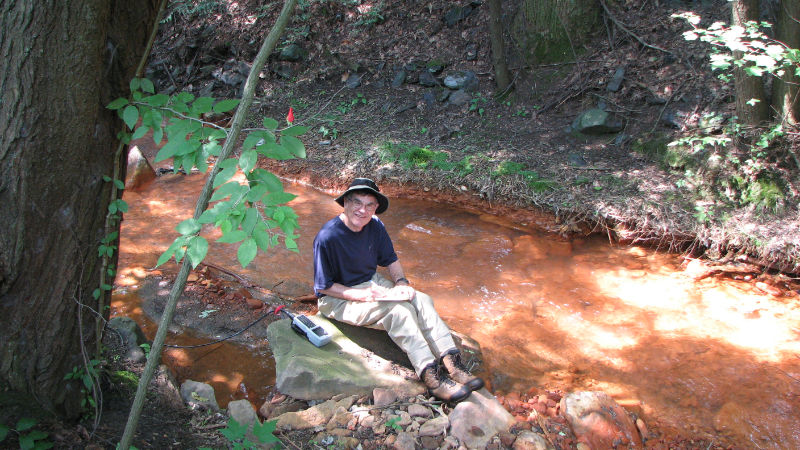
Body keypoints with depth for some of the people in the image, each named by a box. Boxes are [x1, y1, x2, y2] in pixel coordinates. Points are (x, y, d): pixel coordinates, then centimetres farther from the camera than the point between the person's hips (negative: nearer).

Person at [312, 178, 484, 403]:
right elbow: (324, 286, -18)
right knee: (398, 309, -29)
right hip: (339, 298, -7)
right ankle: (430, 373, -31)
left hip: (372, 283, 7)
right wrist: (364, 295, -26)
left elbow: (391, 260, 11)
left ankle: (450, 361, -23)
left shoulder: (375, 226, -3)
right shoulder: (327, 237, -23)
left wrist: (401, 282, -10)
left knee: (421, 300, -15)